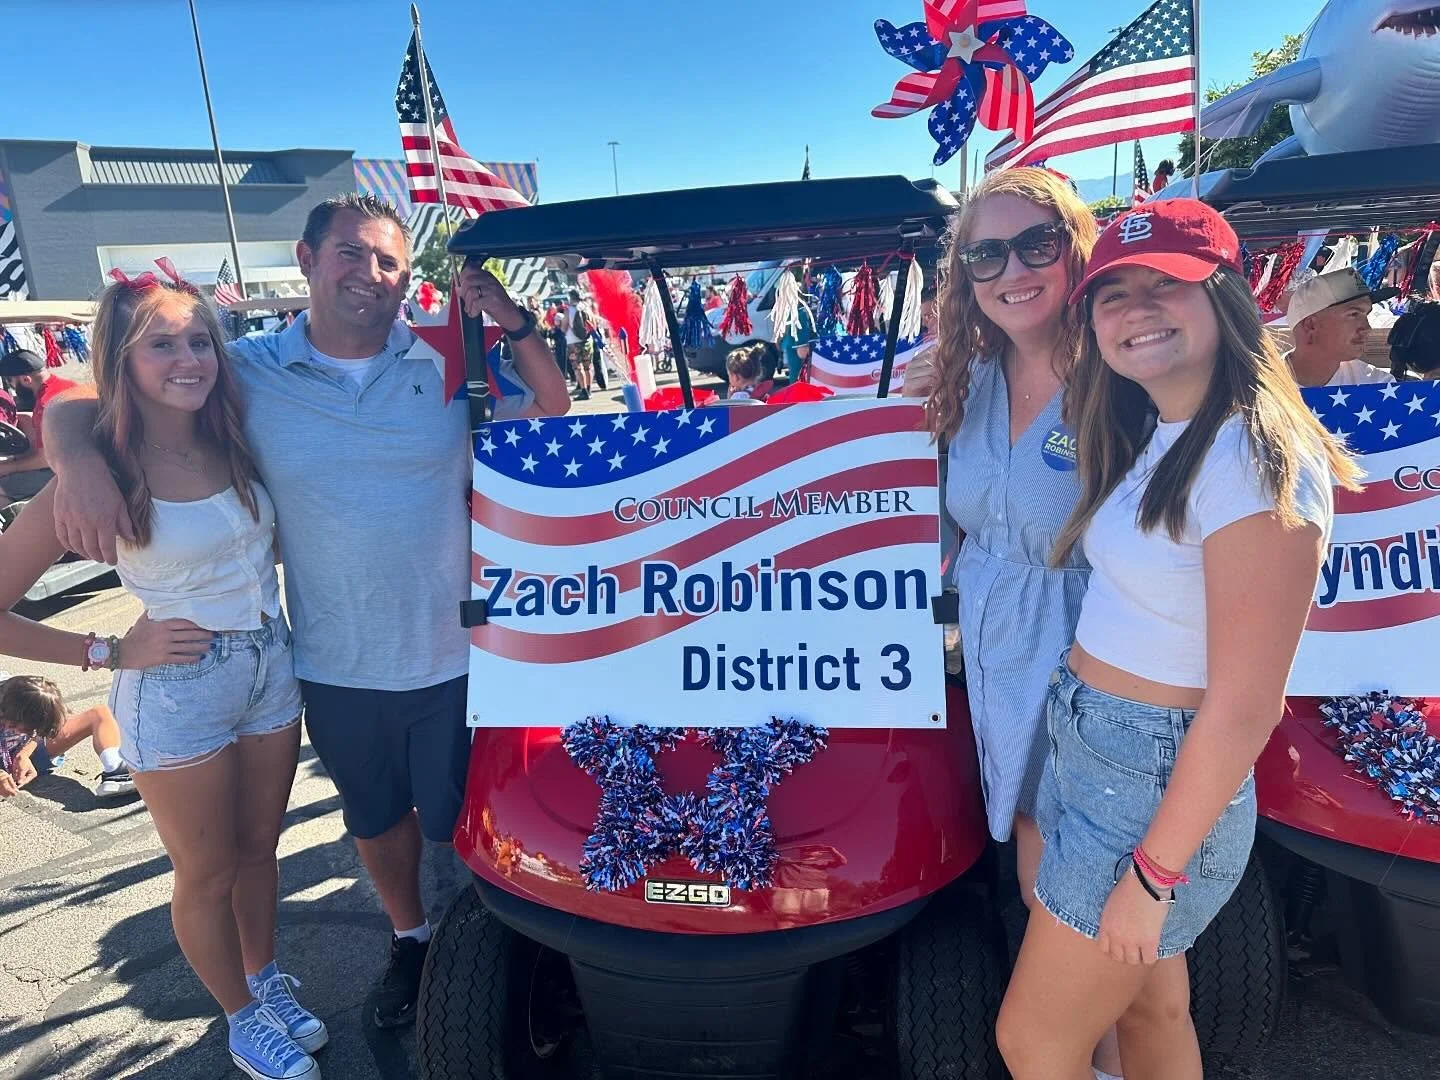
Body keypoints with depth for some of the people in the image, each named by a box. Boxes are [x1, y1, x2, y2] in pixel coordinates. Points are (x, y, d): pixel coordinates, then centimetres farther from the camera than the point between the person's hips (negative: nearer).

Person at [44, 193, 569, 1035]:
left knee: (465, 822, 15)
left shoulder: (450, 361, -5)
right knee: (376, 817, 24)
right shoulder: (248, 372, -4)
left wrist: (516, 324, -13)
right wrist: (81, 461, -20)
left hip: (454, 658, -1)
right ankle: (411, 937, 51)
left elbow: (554, 414, 2)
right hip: (336, 670, 2)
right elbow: (83, 398, 2)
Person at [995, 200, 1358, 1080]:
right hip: (1083, 744, 8)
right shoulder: (1153, 434, 6)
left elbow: (1244, 711, -22)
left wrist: (1154, 873, -16)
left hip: (1161, 783, -8)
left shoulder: (1256, 462, -23)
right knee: (1153, 1003, 25)